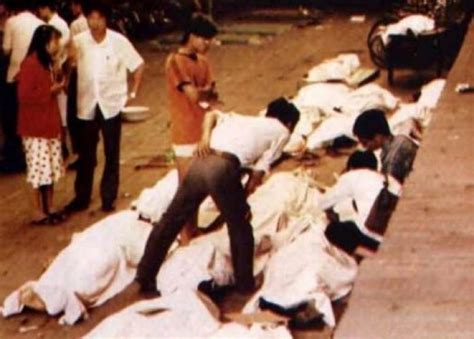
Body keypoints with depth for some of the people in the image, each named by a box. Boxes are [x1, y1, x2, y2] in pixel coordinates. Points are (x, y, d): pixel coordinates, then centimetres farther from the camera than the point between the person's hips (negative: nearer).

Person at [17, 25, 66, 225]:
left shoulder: (47, 62, 12)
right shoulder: (30, 64, -18)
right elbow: (25, 96, -22)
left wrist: (58, 86, 10)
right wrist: (51, 90, -19)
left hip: (49, 124, 9)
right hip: (35, 128, -9)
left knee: (50, 170, 12)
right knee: (41, 171, -4)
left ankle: (49, 210, 21)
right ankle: (42, 213, 4)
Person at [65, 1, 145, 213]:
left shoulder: (119, 41, -9)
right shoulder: (78, 41, -6)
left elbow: (138, 66, 0)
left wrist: (132, 92, -1)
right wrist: (70, 59, -15)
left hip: (111, 104, -1)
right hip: (87, 105, 1)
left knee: (112, 155, 6)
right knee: (85, 154, 9)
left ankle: (108, 198, 17)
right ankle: (81, 197, 20)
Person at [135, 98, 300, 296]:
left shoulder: (243, 119, 35)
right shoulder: (281, 131, 18)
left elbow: (212, 115, 18)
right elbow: (258, 172, 9)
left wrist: (205, 137, 4)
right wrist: (242, 201, 18)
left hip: (200, 162, 6)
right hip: (223, 168, -6)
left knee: (170, 220, 14)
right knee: (240, 229, 14)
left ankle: (144, 279, 22)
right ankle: (245, 286, 24)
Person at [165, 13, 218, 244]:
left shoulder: (202, 61, 11)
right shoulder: (175, 62, -15)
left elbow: (211, 96, 6)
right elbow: (194, 95, -22)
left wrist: (202, 93, -15)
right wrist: (206, 92, -3)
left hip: (203, 132, 8)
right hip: (186, 134, -8)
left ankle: (193, 231, 28)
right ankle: (185, 239, 7)